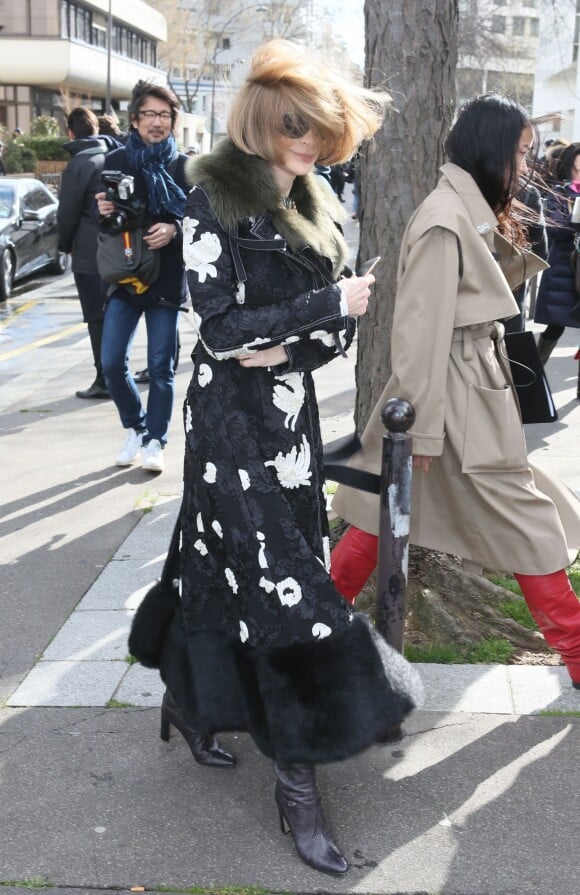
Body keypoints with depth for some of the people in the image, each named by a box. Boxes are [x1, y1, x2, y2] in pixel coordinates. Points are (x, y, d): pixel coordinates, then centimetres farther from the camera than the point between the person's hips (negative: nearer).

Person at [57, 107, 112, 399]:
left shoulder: (78, 165, -13)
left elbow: (68, 213, -11)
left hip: (89, 256, -6)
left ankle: (104, 380, 1)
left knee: (98, 321, -1)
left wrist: (65, 245, 6)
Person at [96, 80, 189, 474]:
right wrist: (104, 213, -15)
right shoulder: (116, 161, 3)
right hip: (123, 276, 2)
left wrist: (174, 229, -19)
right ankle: (135, 427, 22)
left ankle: (155, 441, 17)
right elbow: (102, 220, 8)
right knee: (112, 362, -2)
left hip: (167, 279, -1)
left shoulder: (183, 165, 0)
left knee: (161, 367, 3)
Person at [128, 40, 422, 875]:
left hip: (289, 412, 7)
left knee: (236, 567, 15)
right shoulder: (214, 204, -11)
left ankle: (189, 699, 36)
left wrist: (290, 347, -12)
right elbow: (222, 328, -17)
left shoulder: (312, 205, 10)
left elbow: (340, 324, 8)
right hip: (233, 420, -7)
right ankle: (296, 780, 3)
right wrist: (328, 305, -17)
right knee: (279, 583, -7)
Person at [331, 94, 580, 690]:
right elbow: (423, 329, -22)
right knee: (526, 521, 2)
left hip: (476, 386, 10)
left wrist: (507, 240, 8)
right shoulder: (446, 220, -21)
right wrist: (424, 425, -20)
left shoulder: (470, 210, 10)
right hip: (459, 395, -10)